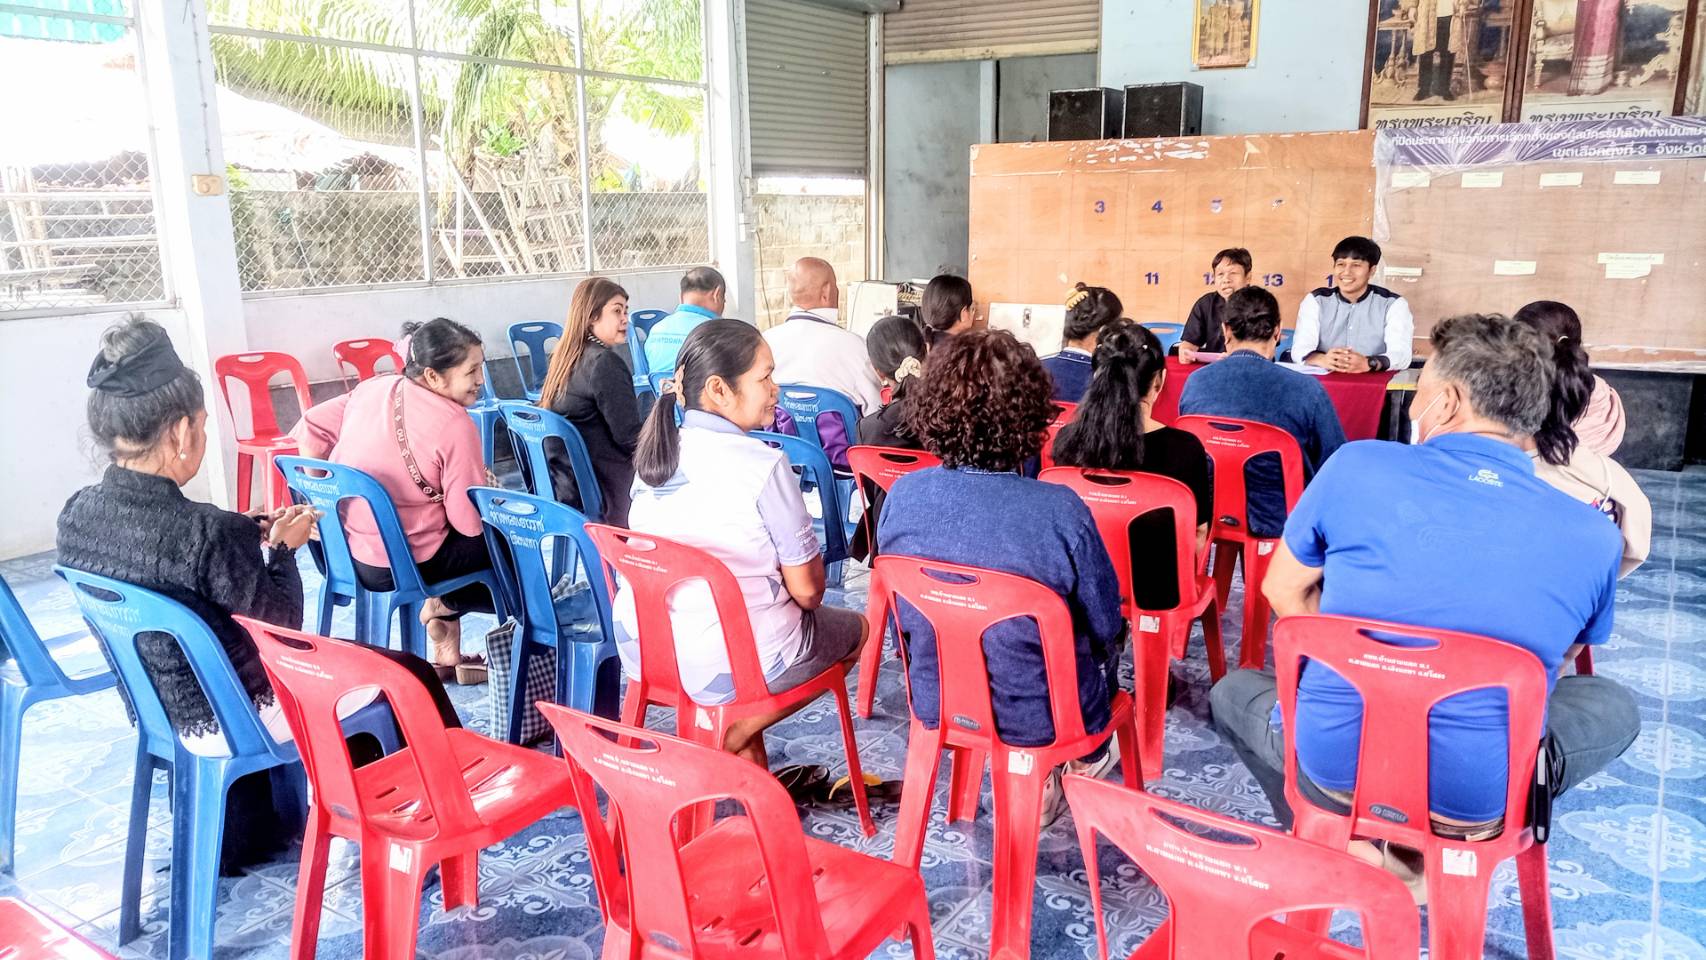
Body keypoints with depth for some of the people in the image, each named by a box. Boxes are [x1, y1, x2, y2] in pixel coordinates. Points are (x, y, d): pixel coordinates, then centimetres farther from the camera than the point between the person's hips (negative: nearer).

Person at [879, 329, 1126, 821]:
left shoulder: (902, 497, -17)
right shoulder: (1060, 512, -29)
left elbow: (901, 616, -1)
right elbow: (1106, 624, -12)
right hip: (1038, 717, -3)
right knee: (1104, 640, 30)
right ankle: (1087, 761, 52)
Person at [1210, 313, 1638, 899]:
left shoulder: (1356, 466, -9)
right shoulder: (1594, 538, -5)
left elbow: (1284, 591, 5)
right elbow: (1557, 659, 12)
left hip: (1332, 766, 1)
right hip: (1476, 799, 0)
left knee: (1233, 691, 32)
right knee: (1614, 704, 28)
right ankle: (1451, 848, 13)